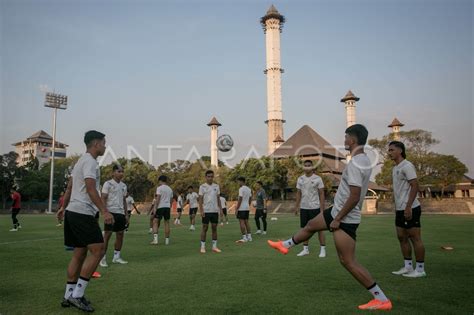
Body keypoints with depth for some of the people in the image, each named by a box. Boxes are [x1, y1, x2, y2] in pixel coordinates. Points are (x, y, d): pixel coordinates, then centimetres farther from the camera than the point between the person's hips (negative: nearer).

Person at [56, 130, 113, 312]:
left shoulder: (81, 161, 19)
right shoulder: (90, 162, -11)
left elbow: (69, 187, 26)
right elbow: (91, 189, -22)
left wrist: (64, 207, 36)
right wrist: (104, 211, -27)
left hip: (72, 212, 10)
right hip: (83, 213, -10)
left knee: (80, 253, 12)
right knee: (97, 250, -9)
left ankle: (69, 296, 17)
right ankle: (77, 295, -6)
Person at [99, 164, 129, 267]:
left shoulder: (123, 185, 14)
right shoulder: (108, 184, -4)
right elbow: (103, 199, -8)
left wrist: (126, 214, 15)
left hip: (121, 213, 7)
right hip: (111, 212, -6)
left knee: (120, 234, 8)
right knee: (107, 234, -4)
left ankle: (116, 257, 19)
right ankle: (103, 258, 5)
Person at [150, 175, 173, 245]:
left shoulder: (159, 188, -3)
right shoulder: (170, 189, 16)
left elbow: (158, 199, -11)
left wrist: (155, 208, -11)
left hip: (160, 207, -6)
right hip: (168, 207, 6)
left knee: (155, 222, -1)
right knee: (167, 223, 8)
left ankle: (155, 239, -12)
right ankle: (167, 241, 10)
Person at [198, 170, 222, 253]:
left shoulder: (216, 186, 9)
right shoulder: (202, 186, -2)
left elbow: (218, 199, 13)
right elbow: (200, 199, -5)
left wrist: (220, 209, 6)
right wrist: (201, 210, -13)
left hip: (215, 211, 4)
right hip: (206, 211, -4)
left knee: (214, 228, 7)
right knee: (205, 228, 0)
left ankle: (214, 246, 14)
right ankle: (202, 247, 8)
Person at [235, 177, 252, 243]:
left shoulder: (241, 189, -12)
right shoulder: (249, 189, 14)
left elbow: (240, 199, -17)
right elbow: (250, 199, 18)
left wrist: (237, 209, -14)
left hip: (241, 208, -9)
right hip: (247, 208, 9)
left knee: (241, 222, -6)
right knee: (246, 222, 13)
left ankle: (244, 238, -8)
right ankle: (249, 237, 16)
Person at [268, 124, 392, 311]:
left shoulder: (355, 163, -25)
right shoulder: (364, 160, 7)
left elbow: (354, 197, -29)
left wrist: (338, 219, -20)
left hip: (344, 218, -10)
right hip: (338, 211, 10)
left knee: (348, 261, -5)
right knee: (310, 226, 24)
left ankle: (382, 300, 4)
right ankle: (285, 245, 47)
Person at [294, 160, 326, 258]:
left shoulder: (317, 179, -6)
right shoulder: (300, 179, 6)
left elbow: (321, 194, -5)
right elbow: (298, 194, 11)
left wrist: (322, 208, -11)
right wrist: (296, 206, 5)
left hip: (315, 207, -4)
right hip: (303, 208, 4)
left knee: (319, 228, 2)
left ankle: (323, 249, 10)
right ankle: (305, 249, 18)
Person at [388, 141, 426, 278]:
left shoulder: (407, 166, -12)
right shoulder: (395, 168, 15)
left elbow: (415, 186, -19)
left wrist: (408, 207, -23)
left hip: (410, 209, -9)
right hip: (400, 209, 9)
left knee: (415, 238, -1)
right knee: (402, 237, 12)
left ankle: (420, 269, 7)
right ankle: (408, 267, 20)